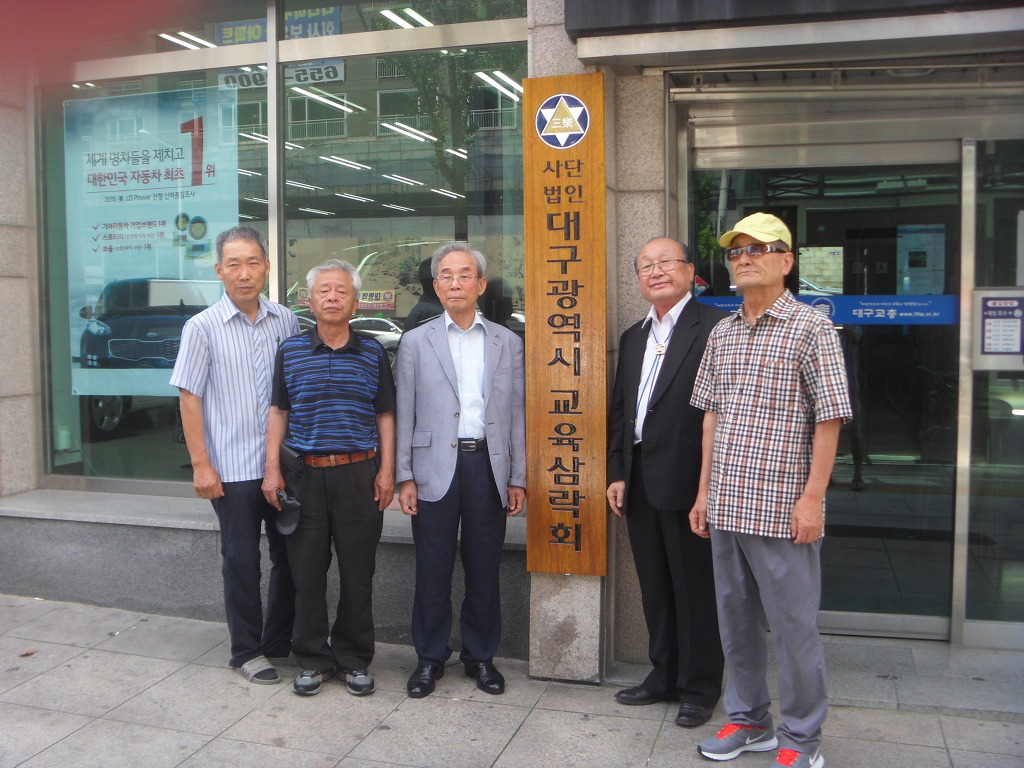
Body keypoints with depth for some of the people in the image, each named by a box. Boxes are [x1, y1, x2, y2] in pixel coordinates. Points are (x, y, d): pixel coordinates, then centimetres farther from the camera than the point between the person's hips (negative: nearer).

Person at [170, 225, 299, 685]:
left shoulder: (286, 322, 4)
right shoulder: (203, 328, -6)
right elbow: (189, 399, -5)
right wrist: (201, 465, -9)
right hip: (234, 468, -3)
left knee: (290, 555, 12)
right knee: (242, 560, 7)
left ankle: (280, 641, 30)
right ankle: (246, 651, 23)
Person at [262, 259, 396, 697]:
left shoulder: (373, 354, 5)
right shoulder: (291, 351, 6)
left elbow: (385, 415, 7)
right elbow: (279, 412, 8)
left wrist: (387, 470, -1)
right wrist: (272, 469, 0)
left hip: (359, 474, 0)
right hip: (304, 475, 1)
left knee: (358, 572, 5)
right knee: (307, 571, 6)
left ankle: (354, 660, 20)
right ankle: (312, 660, 21)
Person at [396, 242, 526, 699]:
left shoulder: (507, 342, 9)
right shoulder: (416, 342, 5)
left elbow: (516, 414, 8)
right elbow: (404, 414, 3)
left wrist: (518, 479, 4)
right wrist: (405, 477, -3)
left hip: (489, 467, 1)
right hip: (436, 468, -1)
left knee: (484, 570, 9)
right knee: (433, 571, 6)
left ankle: (480, 656, 26)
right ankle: (430, 657, 23)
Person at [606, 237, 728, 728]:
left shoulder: (714, 328, -9)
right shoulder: (633, 338, 16)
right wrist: (617, 472, 11)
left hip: (688, 483, -7)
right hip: (640, 484, 7)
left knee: (696, 590, 5)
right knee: (655, 590, 17)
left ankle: (700, 688, 21)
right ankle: (665, 676, 32)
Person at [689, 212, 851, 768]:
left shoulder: (811, 328, -6)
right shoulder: (722, 333, 12)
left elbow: (829, 419, -9)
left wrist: (812, 498, -14)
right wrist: (705, 491, 13)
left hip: (781, 508, -6)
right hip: (726, 507, 6)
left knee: (793, 626, 4)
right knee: (735, 620, 16)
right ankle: (748, 720, 32)